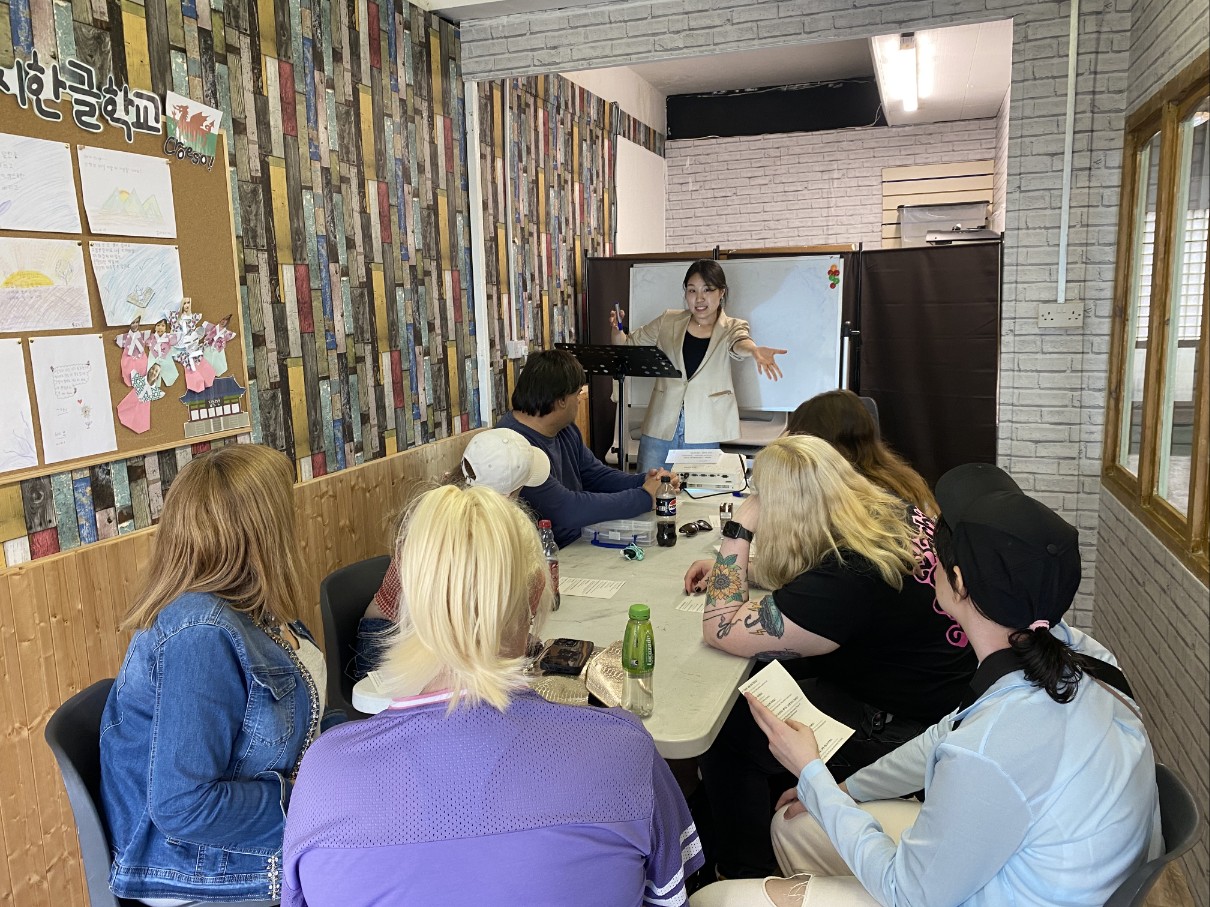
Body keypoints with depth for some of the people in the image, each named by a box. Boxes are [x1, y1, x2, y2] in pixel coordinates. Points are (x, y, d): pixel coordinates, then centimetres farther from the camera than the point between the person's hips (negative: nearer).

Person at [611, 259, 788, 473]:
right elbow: (628, 345, 16)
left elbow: (739, 344, -20)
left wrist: (755, 351, -44)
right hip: (659, 430, 2)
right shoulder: (668, 321, 7)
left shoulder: (732, 328, 3)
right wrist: (617, 330, -6)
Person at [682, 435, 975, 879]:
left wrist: (738, 531, -22)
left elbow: (720, 630, -27)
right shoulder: (896, 513, -7)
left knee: (720, 727, -1)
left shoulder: (843, 583, -34)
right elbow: (792, 571, 13)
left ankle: (743, 875, 23)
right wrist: (726, 567, 6)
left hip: (896, 732, -9)